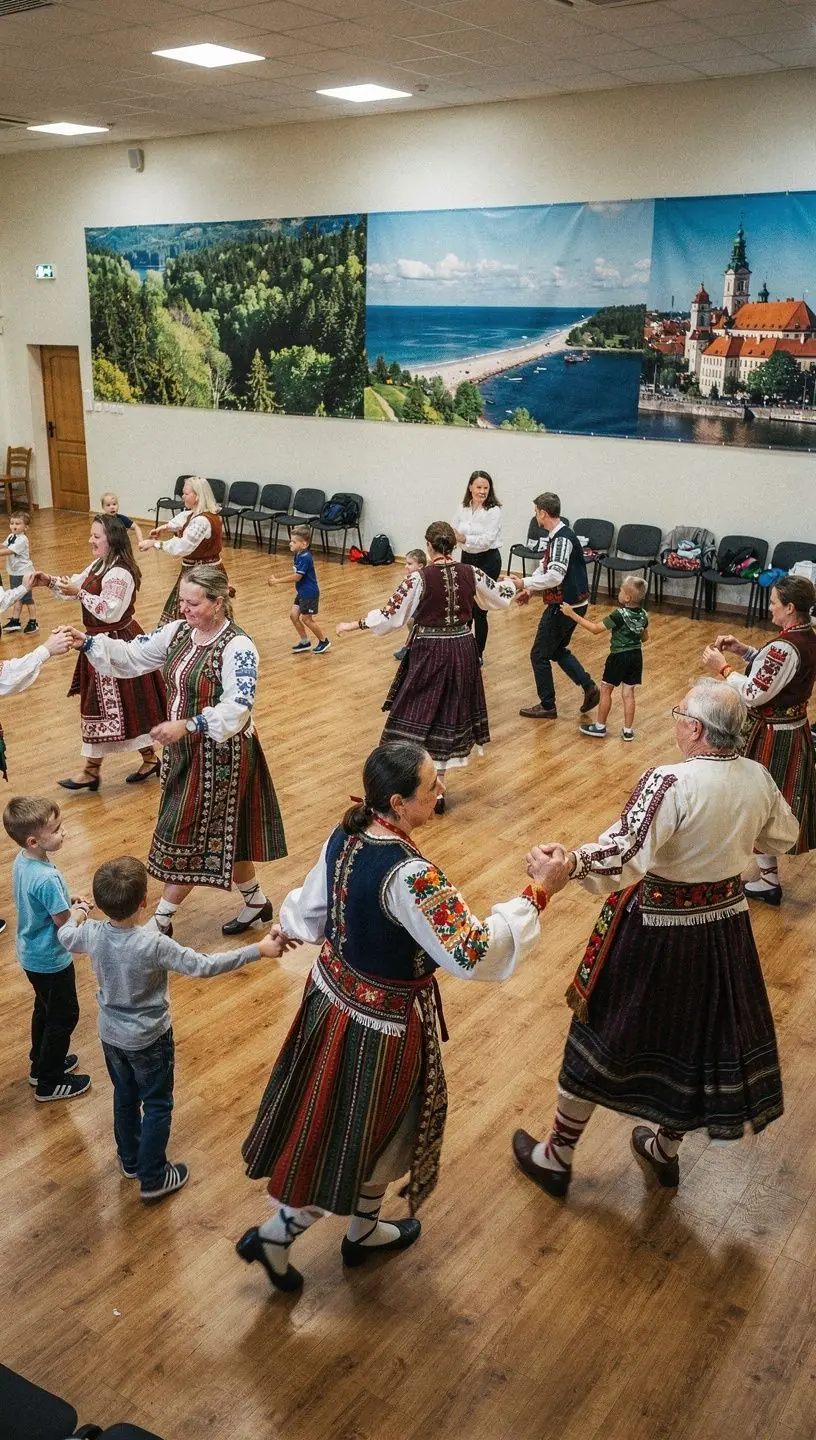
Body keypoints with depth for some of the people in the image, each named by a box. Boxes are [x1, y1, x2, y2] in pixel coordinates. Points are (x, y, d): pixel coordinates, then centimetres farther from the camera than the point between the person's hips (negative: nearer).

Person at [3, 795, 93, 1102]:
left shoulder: (21, 861, -7)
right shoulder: (47, 878, -35)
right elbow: (63, 922, -26)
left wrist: (70, 903, 0)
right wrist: (82, 909, -7)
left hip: (31, 954, 9)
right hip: (50, 959, -9)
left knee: (44, 1009, 27)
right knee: (64, 1017, 10)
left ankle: (41, 1065, 45)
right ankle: (49, 1083, 25)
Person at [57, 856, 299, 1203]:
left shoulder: (91, 934, -18)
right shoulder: (153, 945, -34)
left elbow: (64, 937, 6)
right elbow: (204, 966, -30)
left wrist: (75, 917, 28)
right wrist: (259, 949, -27)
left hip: (111, 1035, 5)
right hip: (149, 1040, -5)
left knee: (124, 1097, 26)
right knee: (157, 1106, 15)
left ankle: (130, 1161, 46)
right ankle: (153, 1178, 27)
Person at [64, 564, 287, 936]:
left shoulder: (237, 648, -21)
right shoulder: (177, 631, 2)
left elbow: (237, 708, -31)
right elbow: (132, 656, 2)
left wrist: (188, 725, -42)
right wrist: (88, 642, -12)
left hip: (219, 755, -8)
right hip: (184, 750, 8)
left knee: (190, 837, 4)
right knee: (219, 834, 18)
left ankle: (161, 919, 18)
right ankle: (255, 901, 36)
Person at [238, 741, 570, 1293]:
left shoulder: (344, 837, -9)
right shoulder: (408, 875, -34)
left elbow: (308, 912, 5)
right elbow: (474, 954, -35)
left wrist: (286, 925, 28)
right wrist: (537, 892, -28)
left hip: (334, 995, 8)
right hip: (382, 1024, -8)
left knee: (367, 1126, 28)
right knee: (358, 1138, 16)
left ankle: (364, 1231, 50)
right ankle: (276, 1236, 34)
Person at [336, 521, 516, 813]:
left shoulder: (420, 578, -15)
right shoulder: (470, 573, -3)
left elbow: (391, 615, -12)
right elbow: (502, 599, 13)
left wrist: (353, 625, 0)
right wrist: (509, 583, 36)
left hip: (429, 652, -4)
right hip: (462, 650, 5)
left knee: (418, 717, 6)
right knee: (449, 714, 15)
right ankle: (437, 785, 21)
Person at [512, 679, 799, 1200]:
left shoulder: (670, 783, -26)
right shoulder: (759, 779, -7)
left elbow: (625, 853, -37)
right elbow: (782, 838, 12)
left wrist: (567, 863, -36)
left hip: (656, 927, -5)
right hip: (726, 924, 6)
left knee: (603, 1036, 11)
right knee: (699, 1035, 23)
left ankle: (556, 1157, 27)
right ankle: (666, 1149, 43)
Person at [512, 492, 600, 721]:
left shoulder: (562, 539, -22)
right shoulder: (557, 536, 9)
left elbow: (555, 576, -31)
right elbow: (544, 567, 18)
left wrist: (525, 584, -24)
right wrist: (529, 589, 7)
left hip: (565, 606, -10)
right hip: (573, 603, 10)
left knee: (540, 654, 3)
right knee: (557, 650, 23)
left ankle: (547, 706, 14)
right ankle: (589, 687, 19)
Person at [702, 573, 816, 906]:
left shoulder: (786, 647, -28)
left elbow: (754, 693, -24)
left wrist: (723, 667, -14)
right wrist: (743, 651, 4)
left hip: (774, 736, -10)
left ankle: (768, 882, 14)